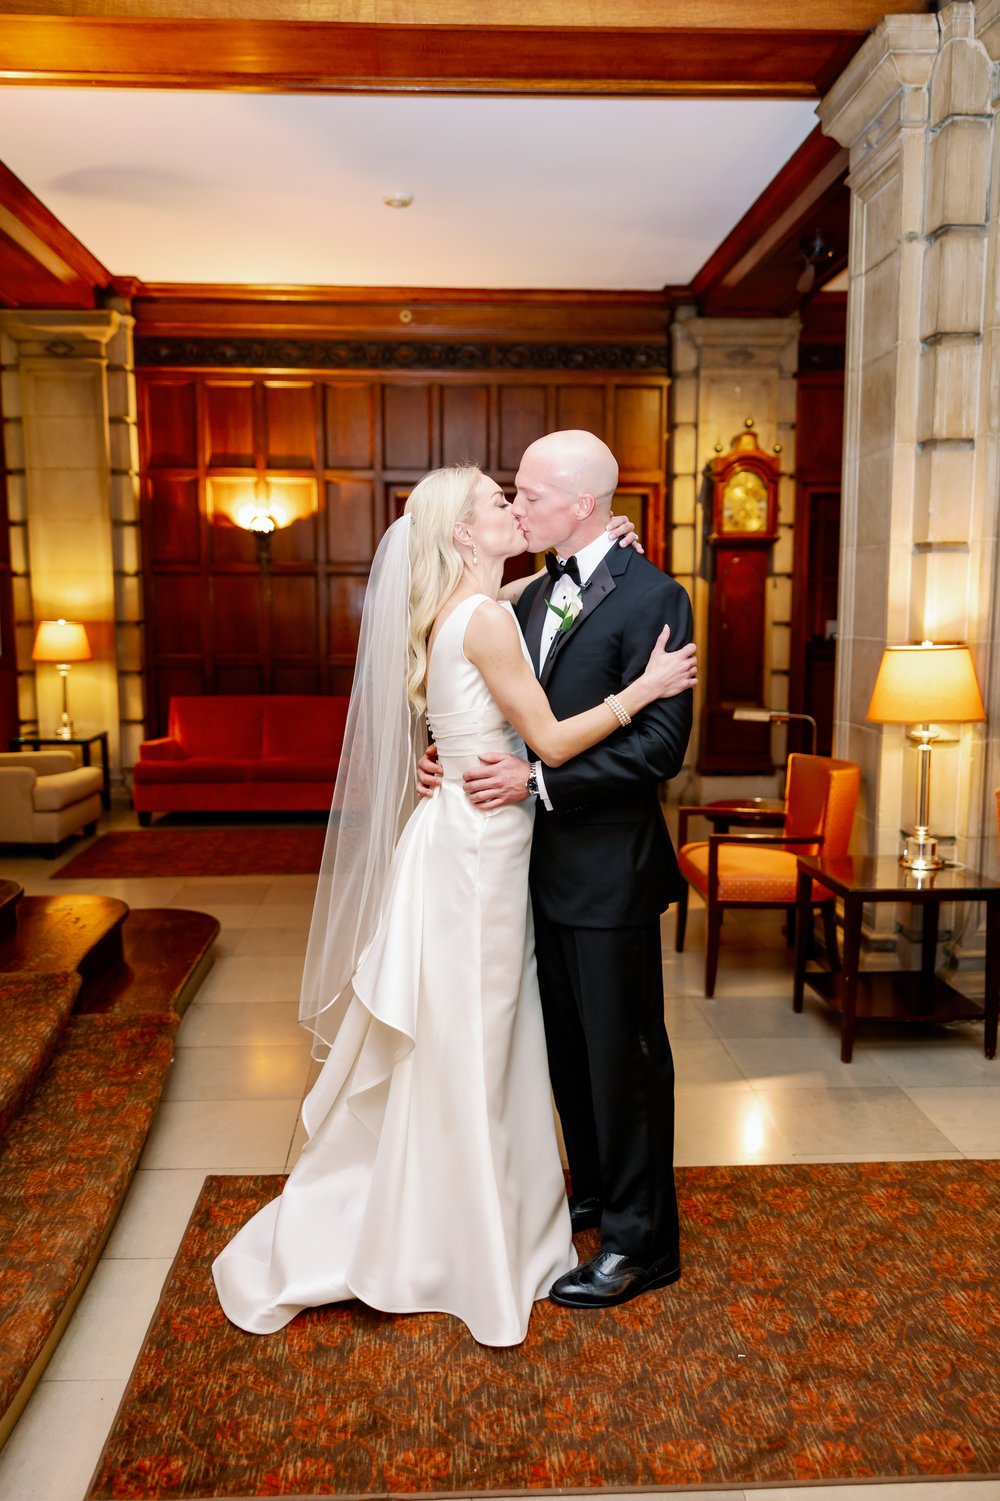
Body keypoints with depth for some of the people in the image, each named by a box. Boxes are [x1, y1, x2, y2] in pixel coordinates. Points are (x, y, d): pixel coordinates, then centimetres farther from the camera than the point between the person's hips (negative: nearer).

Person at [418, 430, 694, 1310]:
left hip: (610, 870, -8)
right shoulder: (533, 597, 11)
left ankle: (641, 1241, 24)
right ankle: (593, 1192, 41)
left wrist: (539, 780, -22)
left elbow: (661, 745, -21)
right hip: (546, 863, 8)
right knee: (568, 1045, 20)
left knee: (623, 1052, 6)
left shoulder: (651, 597, -14)